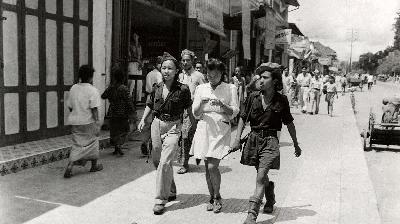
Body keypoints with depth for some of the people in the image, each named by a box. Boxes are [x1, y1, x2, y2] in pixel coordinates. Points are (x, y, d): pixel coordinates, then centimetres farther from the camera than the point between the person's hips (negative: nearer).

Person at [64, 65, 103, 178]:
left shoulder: (73, 88, 5)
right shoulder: (92, 90, -13)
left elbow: (70, 107, 10)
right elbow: (94, 109, -16)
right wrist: (97, 123, -12)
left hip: (75, 122, 5)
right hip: (88, 122, -5)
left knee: (77, 145, 12)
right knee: (92, 143, 13)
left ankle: (70, 166, -5)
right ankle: (94, 166, 28)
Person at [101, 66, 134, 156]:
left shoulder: (110, 88, -1)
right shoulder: (124, 88, -13)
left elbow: (103, 96, 14)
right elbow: (129, 102, -14)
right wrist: (131, 112, -5)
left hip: (112, 113, 4)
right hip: (123, 114, -4)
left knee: (114, 130, 14)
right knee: (123, 130, 7)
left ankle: (116, 148, 18)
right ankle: (119, 145, -12)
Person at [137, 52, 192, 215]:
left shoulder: (182, 89, -9)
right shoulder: (157, 88, 4)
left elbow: (189, 108, 1)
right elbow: (149, 105, 16)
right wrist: (143, 120, 5)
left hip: (173, 127, -6)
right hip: (157, 124, 6)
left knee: (165, 162, -14)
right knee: (157, 161, 15)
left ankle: (161, 200, -2)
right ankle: (171, 192, 36)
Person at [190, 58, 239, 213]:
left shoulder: (230, 88, 3)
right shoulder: (201, 88, 10)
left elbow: (234, 112, -2)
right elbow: (195, 113, 8)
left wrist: (222, 104, -18)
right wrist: (201, 103, -13)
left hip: (221, 129, -3)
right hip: (204, 128, 3)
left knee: (212, 167, -11)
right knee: (207, 167, 6)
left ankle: (217, 197, 12)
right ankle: (211, 198, 23)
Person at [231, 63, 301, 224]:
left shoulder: (281, 100, -4)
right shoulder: (253, 97, 0)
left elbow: (289, 123, 7)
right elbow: (242, 118, 7)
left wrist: (296, 144, 15)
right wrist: (237, 139, -1)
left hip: (270, 140, -3)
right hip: (254, 138, 3)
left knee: (261, 177, -12)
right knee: (262, 175, 18)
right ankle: (270, 201, 44)